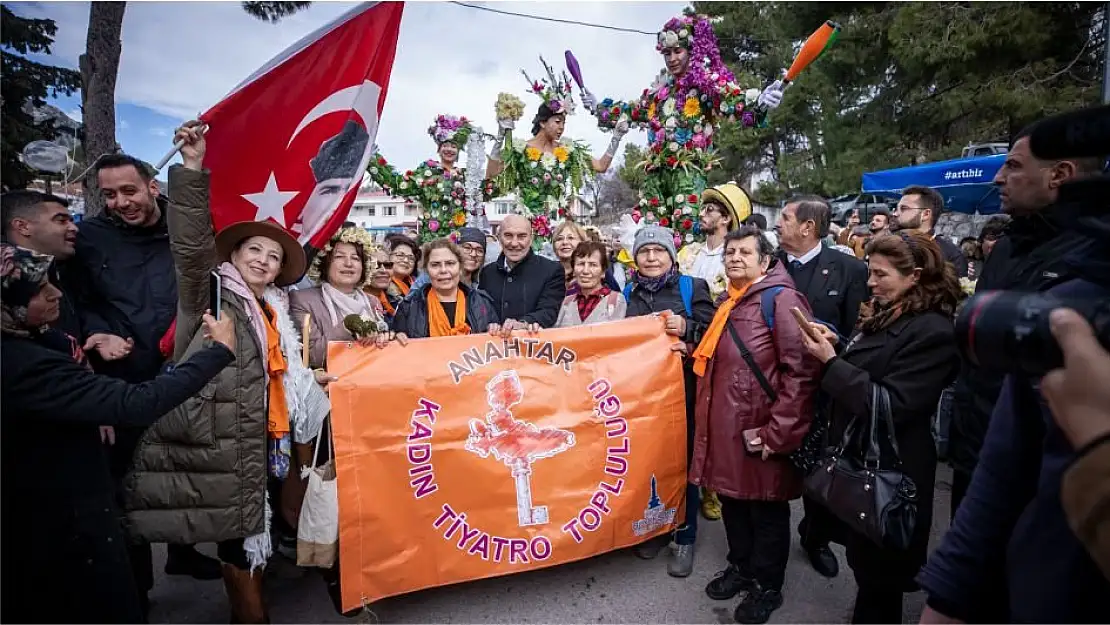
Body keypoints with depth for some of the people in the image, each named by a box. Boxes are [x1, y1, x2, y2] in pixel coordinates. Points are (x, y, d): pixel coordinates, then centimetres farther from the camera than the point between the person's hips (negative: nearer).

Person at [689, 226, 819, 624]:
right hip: (725, 426, 8)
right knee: (732, 499, 20)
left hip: (760, 429, -7)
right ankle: (741, 567, 41)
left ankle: (767, 586, 30)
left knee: (766, 509, 11)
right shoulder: (728, 302, 13)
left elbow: (802, 370, -20)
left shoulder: (781, 298, -14)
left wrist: (777, 433, -19)